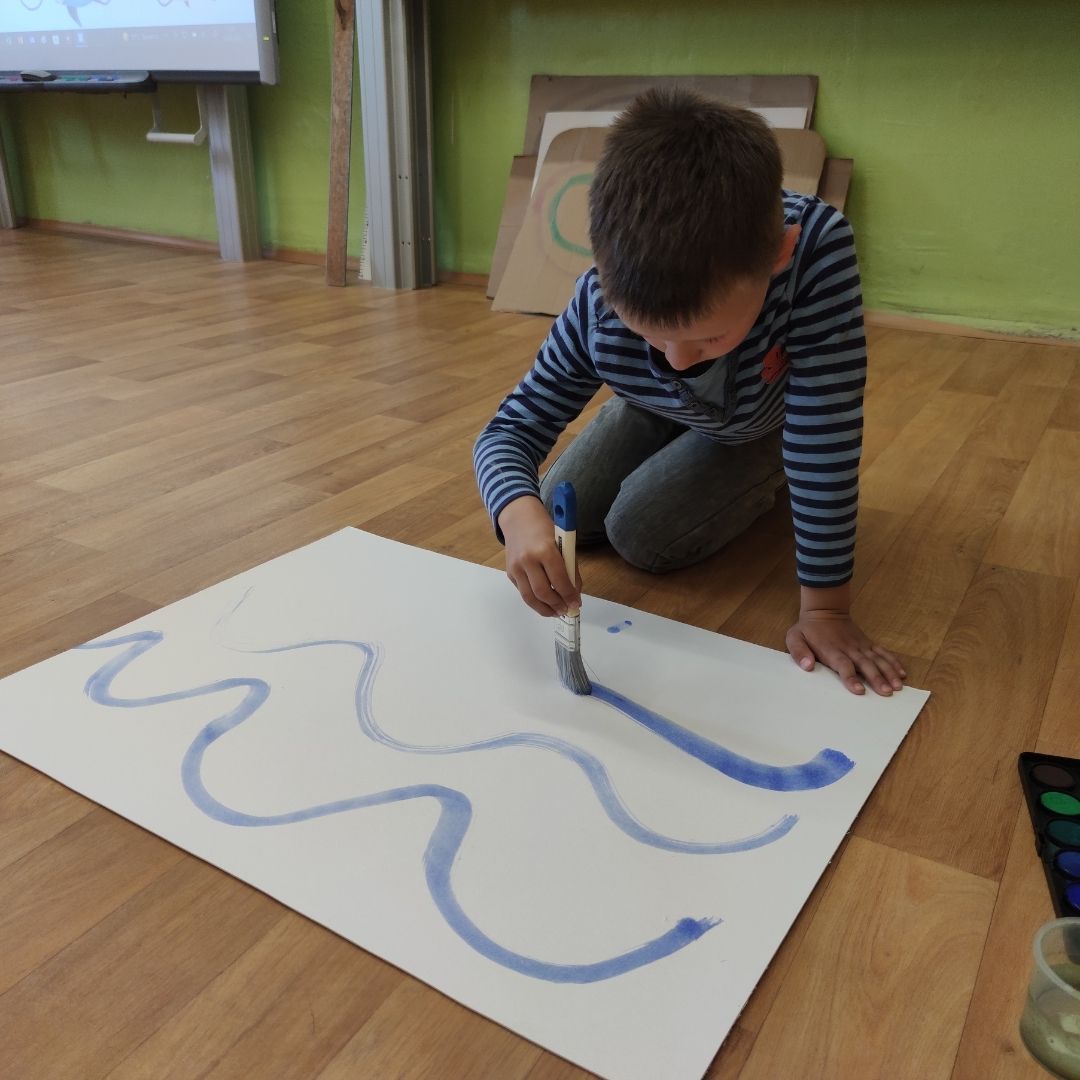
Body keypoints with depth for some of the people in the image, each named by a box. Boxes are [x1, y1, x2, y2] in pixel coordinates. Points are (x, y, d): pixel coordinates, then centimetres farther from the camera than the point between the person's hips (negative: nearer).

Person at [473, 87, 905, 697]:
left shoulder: (820, 248, -46)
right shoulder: (600, 307, -38)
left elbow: (827, 441, -42)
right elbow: (512, 429, -28)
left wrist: (825, 607, -38)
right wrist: (519, 511, -52)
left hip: (770, 420, -3)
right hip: (663, 412, 3)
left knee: (640, 533, -17)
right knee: (561, 519, 1)